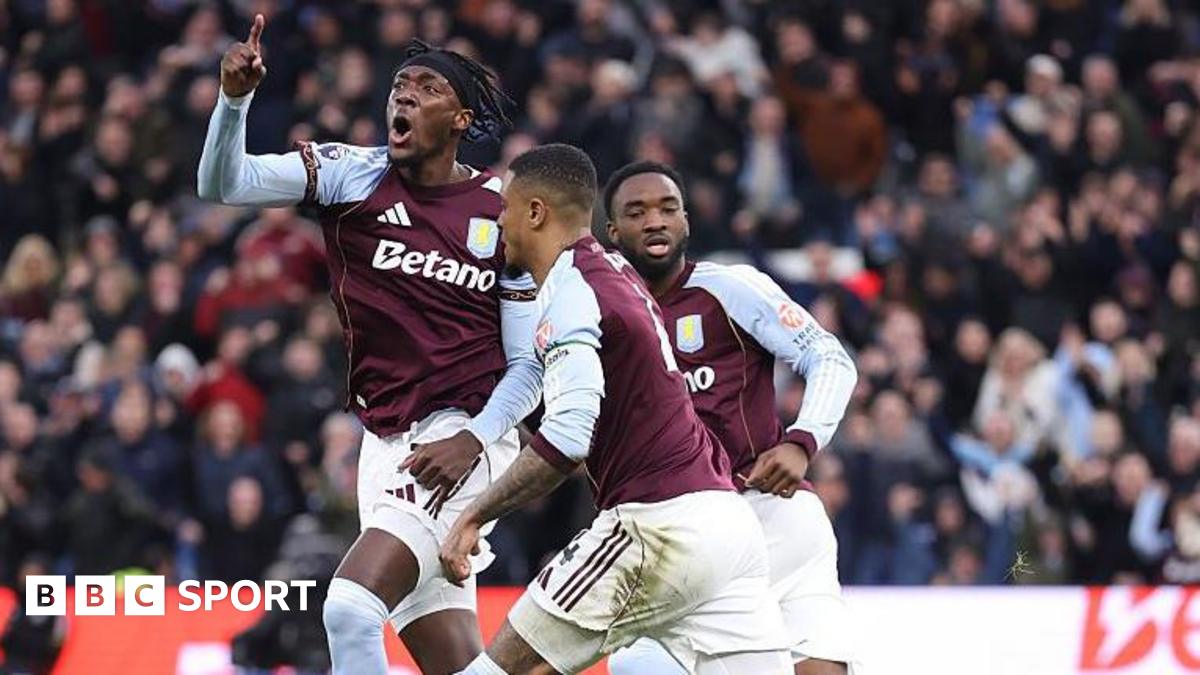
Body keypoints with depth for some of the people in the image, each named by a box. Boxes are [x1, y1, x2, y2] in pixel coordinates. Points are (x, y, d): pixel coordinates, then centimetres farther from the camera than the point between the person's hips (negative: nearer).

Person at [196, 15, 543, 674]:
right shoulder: (353, 176, 3)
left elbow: (528, 366, 0)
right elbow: (222, 185, -9)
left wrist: (473, 439, -16)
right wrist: (234, 98, -26)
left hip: (463, 440, -4)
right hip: (387, 443, 4)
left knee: (352, 607, -23)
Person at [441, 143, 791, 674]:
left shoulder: (570, 288, -8)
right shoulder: (614, 270, 20)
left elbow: (568, 439, -19)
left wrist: (475, 516, -12)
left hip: (659, 527, -9)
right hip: (729, 519, 9)